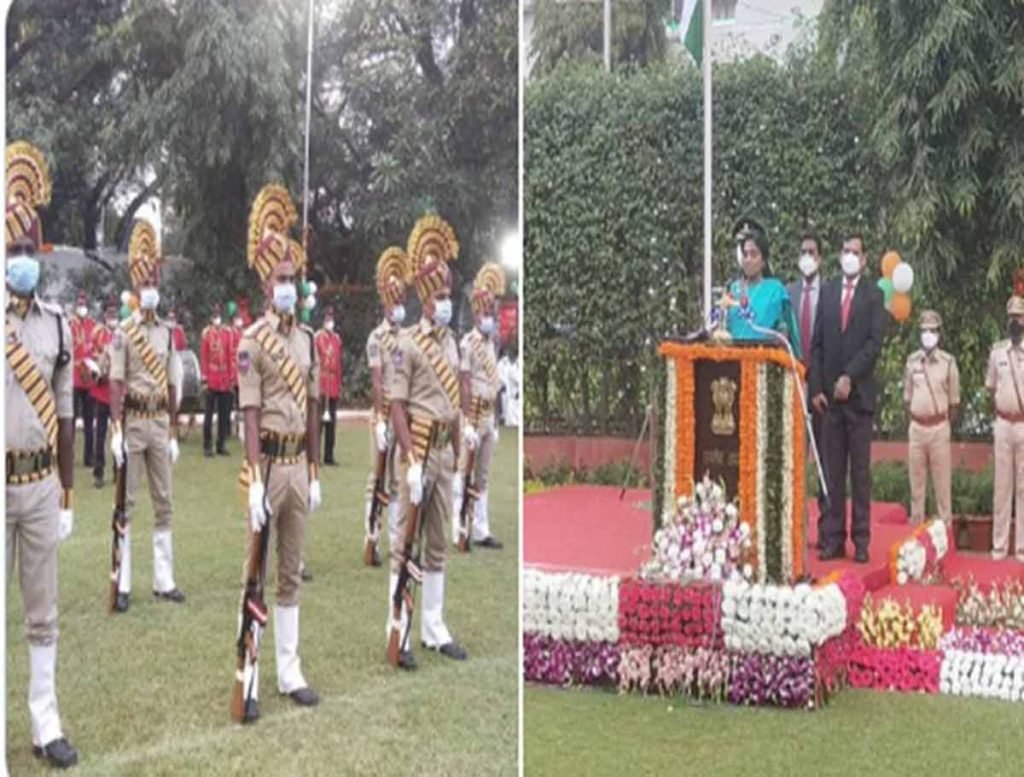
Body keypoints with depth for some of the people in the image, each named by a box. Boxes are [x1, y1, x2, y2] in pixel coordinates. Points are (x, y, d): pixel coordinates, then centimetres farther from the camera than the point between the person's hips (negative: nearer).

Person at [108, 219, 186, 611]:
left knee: (164, 503, 9)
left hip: (160, 423, 5)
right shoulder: (123, 332, -5)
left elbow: (172, 385, 12)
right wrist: (116, 429, -15)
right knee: (125, 503, 0)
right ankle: (123, 585, 4)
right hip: (133, 421, -5)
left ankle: (164, 580, 17)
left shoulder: (168, 333, 9)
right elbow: (116, 382, -9)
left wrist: (173, 432, 11)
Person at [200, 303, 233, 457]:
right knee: (209, 413, 1)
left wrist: (231, 378, 8)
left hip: (225, 380, 4)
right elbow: (203, 357, -4)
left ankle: (222, 445, 14)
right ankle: (207, 446, 6)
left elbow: (229, 356, 10)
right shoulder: (206, 333, -3)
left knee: (224, 414, 7)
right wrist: (204, 379, -8)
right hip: (211, 379, -4)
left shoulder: (227, 333, 7)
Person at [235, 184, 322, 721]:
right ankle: (247, 683, 7)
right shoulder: (252, 340, -9)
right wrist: (256, 481, -18)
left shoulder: (308, 340, 11)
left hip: (299, 464, 7)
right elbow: (250, 413, -13)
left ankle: (290, 674, 22)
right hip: (268, 463, -6)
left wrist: (315, 473, 13)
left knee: (291, 575, 13)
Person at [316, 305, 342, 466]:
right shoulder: (318, 337, -6)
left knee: (331, 422, 8)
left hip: (334, 387, 6)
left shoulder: (337, 338, 14)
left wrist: (339, 385, 14)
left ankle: (329, 456, 13)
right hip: (322, 385, -6)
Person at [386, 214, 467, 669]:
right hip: (420, 450, -7)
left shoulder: (452, 342, 12)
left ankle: (433, 629, 22)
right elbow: (397, 407, -13)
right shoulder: (407, 344, -9)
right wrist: (412, 462, -19)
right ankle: (398, 634, 5)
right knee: (405, 545, -1)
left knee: (438, 544, 13)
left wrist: (458, 457, 15)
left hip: (446, 451, 7)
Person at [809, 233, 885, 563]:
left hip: (859, 393, -3)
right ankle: (833, 539, 6)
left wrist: (849, 377, -15)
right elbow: (817, 343, 9)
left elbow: (874, 342, -6)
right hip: (829, 394, 3)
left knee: (860, 471, 0)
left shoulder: (873, 294, 3)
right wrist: (816, 387, 1)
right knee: (833, 471, 3)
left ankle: (861, 540, 3)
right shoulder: (827, 291, 12)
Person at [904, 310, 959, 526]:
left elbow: (954, 402, 3)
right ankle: (916, 524, 15)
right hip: (916, 427, 3)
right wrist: (914, 421, 8)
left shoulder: (948, 362, -3)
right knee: (916, 480, 8)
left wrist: (946, 426, 4)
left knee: (942, 480, 0)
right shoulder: (912, 360, 5)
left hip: (939, 427, -3)